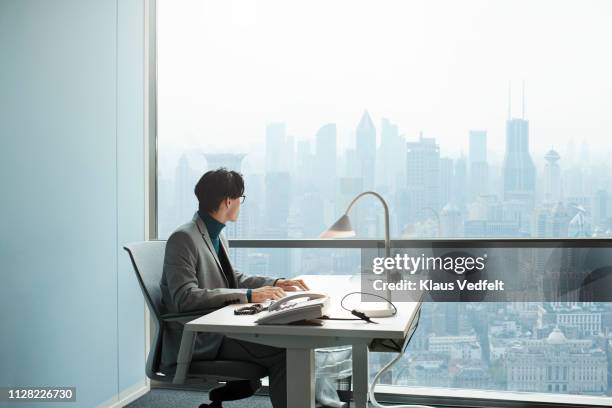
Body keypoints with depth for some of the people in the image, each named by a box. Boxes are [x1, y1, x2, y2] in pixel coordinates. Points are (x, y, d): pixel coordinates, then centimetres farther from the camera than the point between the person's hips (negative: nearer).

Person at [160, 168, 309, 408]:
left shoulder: (217, 235, 11)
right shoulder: (183, 238, -16)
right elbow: (185, 297, -25)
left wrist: (275, 283, 7)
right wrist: (248, 295, -28)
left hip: (219, 328, 9)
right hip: (197, 341, -9)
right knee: (281, 352, -19)